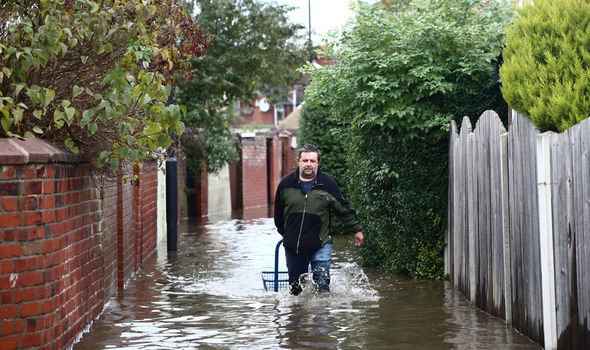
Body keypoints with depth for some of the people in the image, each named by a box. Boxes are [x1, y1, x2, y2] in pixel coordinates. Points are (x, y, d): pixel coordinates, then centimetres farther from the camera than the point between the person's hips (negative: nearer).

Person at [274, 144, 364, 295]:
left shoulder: (327, 183, -4)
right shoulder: (286, 183, 0)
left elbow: (343, 209, 5)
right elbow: (278, 212, 14)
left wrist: (356, 229, 10)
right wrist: (284, 233, 22)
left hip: (321, 244, -2)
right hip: (293, 245, 2)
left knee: (322, 284, -9)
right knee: (295, 287, 12)